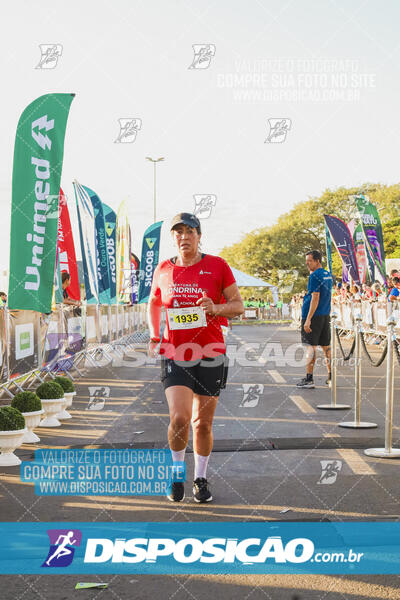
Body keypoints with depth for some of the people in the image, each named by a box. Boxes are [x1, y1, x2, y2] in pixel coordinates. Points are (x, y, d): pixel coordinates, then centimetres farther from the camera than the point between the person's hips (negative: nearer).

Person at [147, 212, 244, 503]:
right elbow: (154, 304, 22)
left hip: (210, 356, 0)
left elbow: (239, 305, 0)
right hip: (175, 355, 1)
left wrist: (216, 308, -20)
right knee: (179, 418, -15)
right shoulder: (164, 270, 4)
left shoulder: (217, 266, -2)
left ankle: (201, 478, 28)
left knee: (203, 423, 7)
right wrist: (154, 335, 6)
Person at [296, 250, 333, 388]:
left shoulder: (315, 276, -14)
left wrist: (308, 319, -20)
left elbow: (315, 298, -19)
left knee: (311, 347, -6)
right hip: (326, 315, 8)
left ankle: (309, 379, -6)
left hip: (314, 315, -8)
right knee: (326, 346, 12)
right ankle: (331, 377, 15)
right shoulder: (328, 275, 13)